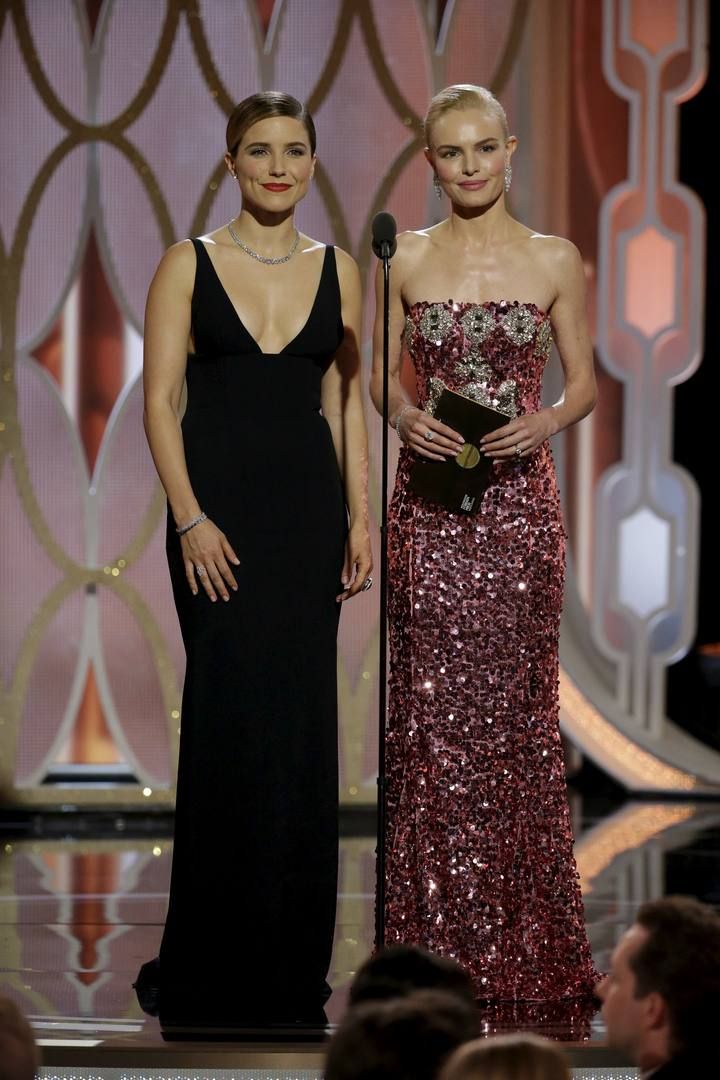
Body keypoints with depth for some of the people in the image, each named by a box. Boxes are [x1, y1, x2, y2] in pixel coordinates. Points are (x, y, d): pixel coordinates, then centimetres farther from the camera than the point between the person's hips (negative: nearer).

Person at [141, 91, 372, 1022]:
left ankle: (291, 954, 12)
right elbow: (159, 398, -4)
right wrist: (190, 517, -13)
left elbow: (347, 402, 12)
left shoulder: (337, 270, 9)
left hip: (307, 501, 3)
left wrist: (359, 519, 5)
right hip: (219, 496, -3)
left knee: (302, 715, 3)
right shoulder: (190, 264, 0)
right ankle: (219, 955, 2)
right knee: (229, 707, -6)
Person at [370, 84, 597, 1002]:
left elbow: (583, 385, 8)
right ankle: (439, 935, 7)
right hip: (428, 498, 1)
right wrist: (405, 415, -10)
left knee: (513, 704, 1)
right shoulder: (405, 260, 5)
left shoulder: (555, 262, 3)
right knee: (433, 706, 0)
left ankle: (522, 940, 9)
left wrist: (544, 423, -12)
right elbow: (382, 375, 11)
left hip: (517, 502, -1)